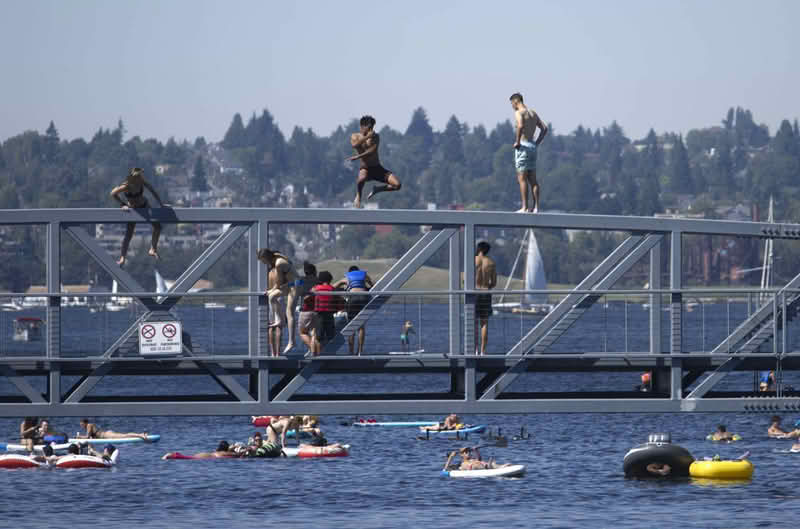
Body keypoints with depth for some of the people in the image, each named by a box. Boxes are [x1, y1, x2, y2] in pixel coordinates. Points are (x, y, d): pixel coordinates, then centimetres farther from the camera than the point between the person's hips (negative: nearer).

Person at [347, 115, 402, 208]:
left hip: (377, 168, 2)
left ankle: (377, 189, 12)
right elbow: (354, 145, -19)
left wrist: (358, 157, -23)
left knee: (397, 185, -15)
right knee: (362, 178, -42)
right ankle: (358, 196, -9)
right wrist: (367, 137, -23)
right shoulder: (355, 136, 5)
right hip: (365, 168, -2)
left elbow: (373, 150, -14)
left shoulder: (375, 136, 4)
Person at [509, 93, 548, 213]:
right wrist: (537, 143, 13)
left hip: (523, 146, -8)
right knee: (533, 179, 9)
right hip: (532, 147, 8)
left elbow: (520, 126, -28)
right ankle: (536, 207, 5)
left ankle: (525, 207, -11)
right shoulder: (533, 113, 16)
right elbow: (544, 128, 14)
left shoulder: (519, 113, -8)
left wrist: (517, 141, -17)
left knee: (522, 178, -6)